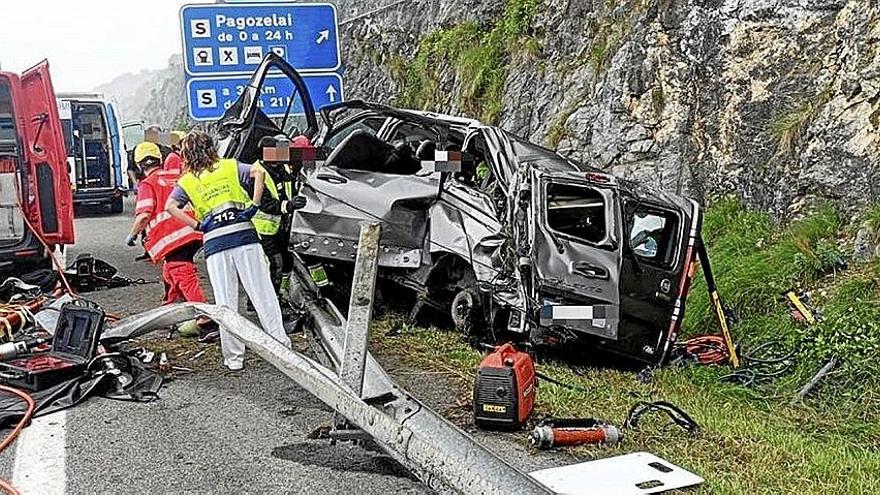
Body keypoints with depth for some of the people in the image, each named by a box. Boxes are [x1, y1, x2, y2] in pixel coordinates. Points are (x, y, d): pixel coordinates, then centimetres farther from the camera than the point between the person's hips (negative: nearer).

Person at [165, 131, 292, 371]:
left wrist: (197, 225, 1)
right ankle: (281, 344, 4)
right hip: (244, 233, 0)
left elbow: (171, 206, -5)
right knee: (262, 293, 3)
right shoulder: (231, 167, 12)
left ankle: (234, 358, 8)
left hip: (214, 242, 0)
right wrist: (253, 206, -3)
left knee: (225, 302, 4)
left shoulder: (186, 182, 11)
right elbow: (258, 172, -5)